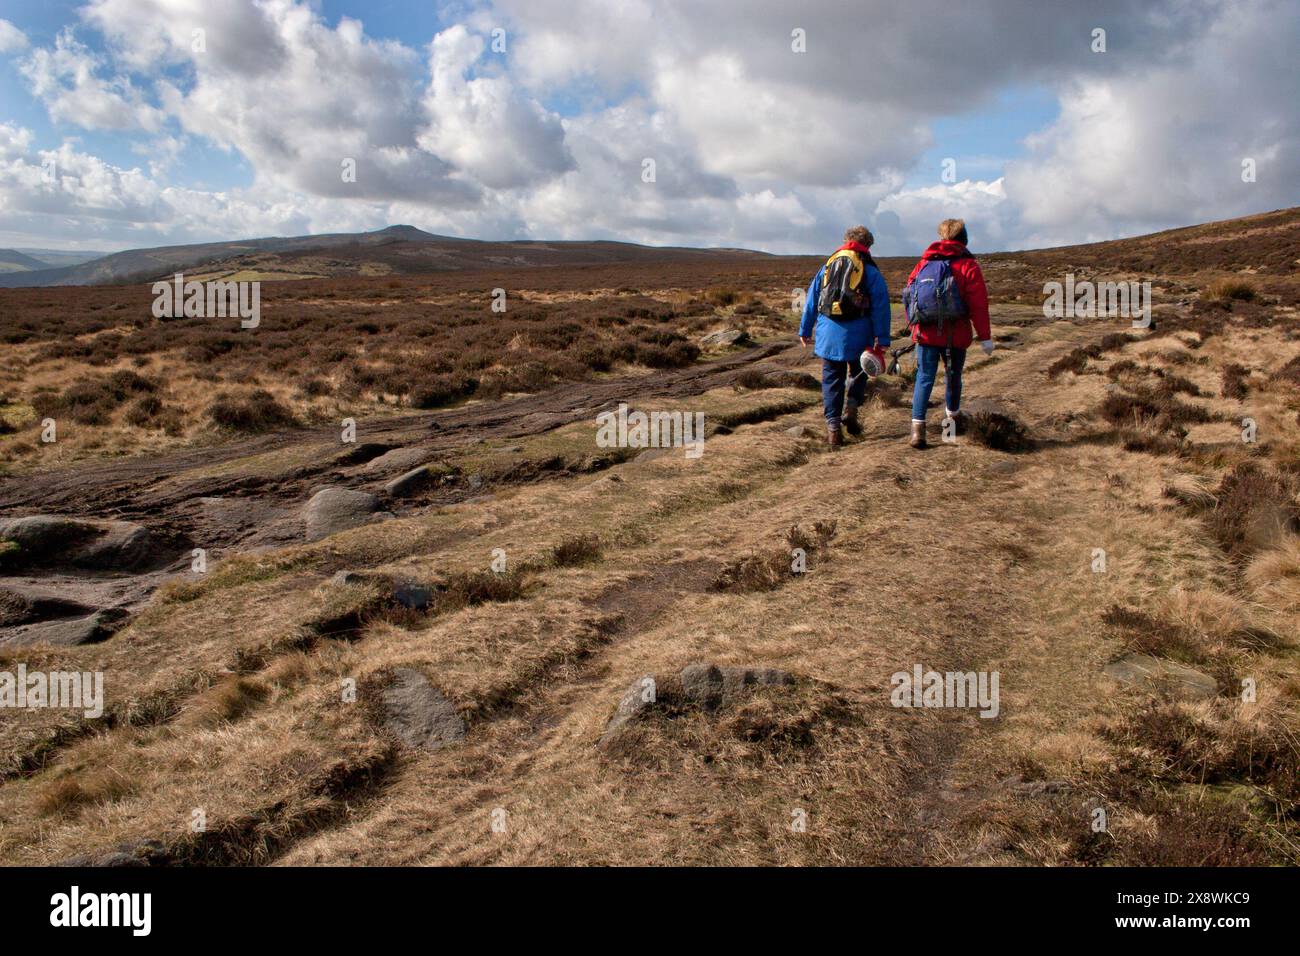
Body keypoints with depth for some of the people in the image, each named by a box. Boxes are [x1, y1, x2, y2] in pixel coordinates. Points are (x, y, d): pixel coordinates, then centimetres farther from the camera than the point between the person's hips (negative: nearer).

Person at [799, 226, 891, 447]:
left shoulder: (827, 267, 12)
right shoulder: (871, 271, 1)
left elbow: (811, 300, 14)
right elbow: (881, 307, -3)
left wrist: (805, 330, 21)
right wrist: (882, 339, -1)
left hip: (828, 333, 2)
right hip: (857, 333, -2)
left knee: (831, 379, 8)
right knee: (858, 372, 20)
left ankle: (833, 426, 3)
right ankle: (850, 409, -1)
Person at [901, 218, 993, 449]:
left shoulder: (924, 262, 9)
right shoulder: (968, 265, -3)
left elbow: (909, 293, 10)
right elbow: (978, 305, -8)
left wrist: (915, 327, 20)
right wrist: (985, 337, -4)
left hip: (926, 333, 2)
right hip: (955, 335, -2)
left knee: (924, 378, 2)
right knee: (953, 375, 18)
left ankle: (917, 427, -13)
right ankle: (952, 417, 38)